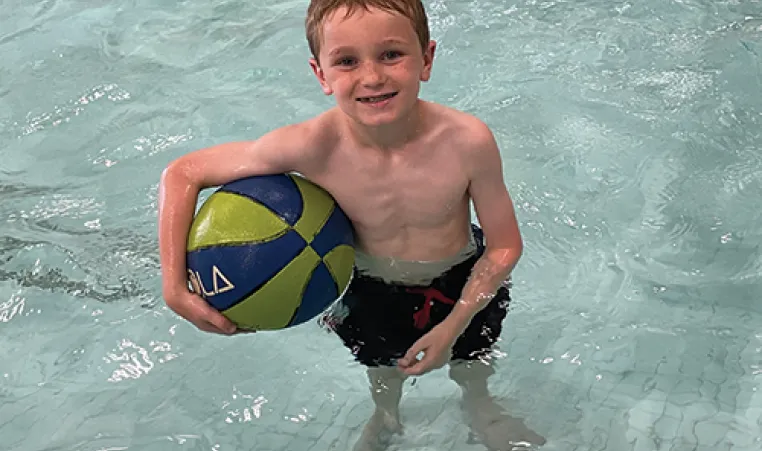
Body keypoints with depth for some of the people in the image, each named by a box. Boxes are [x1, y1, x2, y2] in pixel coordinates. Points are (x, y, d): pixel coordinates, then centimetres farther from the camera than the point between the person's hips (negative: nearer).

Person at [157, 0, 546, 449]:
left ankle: (480, 409, 66)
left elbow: (505, 245, -19)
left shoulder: (467, 140, -34)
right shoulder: (311, 147, -34)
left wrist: (453, 326, -19)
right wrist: (175, 288, -28)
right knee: (382, 369, 29)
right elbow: (182, 174, -24)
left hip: (462, 283, 0)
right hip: (370, 292, 0)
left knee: (474, 358, 29)